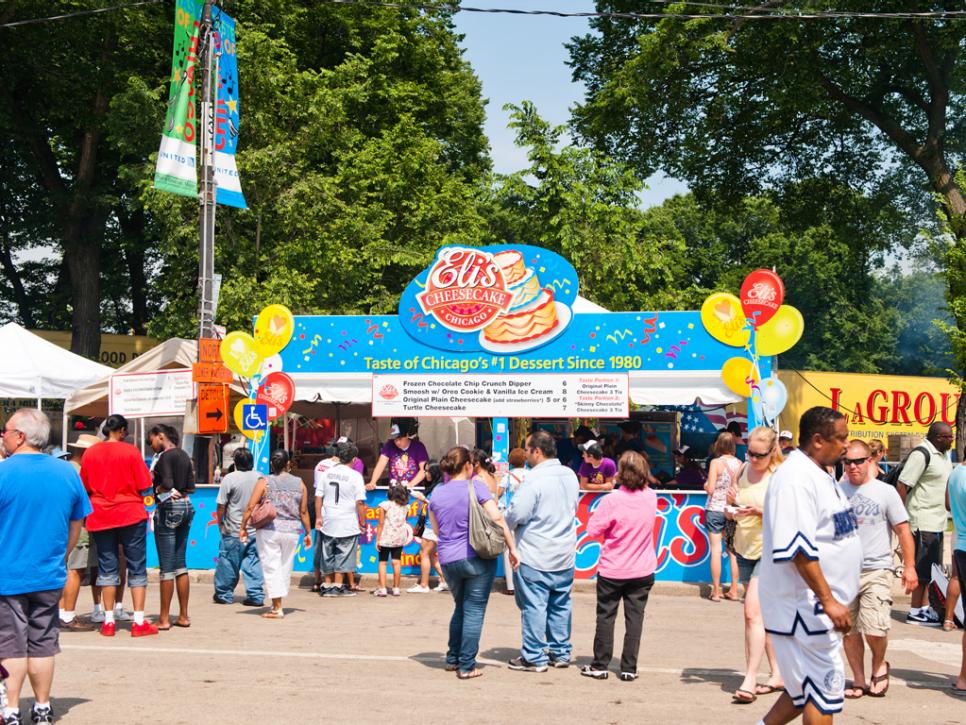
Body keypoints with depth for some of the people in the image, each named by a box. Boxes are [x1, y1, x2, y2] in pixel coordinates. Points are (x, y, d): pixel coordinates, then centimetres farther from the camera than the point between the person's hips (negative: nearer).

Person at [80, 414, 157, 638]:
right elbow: (144, 487, -8)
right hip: (131, 515, -3)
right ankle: (139, 622, 0)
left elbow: (85, 487, 10)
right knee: (137, 569, 3)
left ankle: (109, 621, 11)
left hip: (100, 517, 3)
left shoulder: (90, 453, 2)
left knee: (107, 568, 10)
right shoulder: (130, 451, -8)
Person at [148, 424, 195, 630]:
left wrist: (156, 489, -5)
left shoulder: (165, 456, -11)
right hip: (186, 506, 8)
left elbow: (167, 484, -23)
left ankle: (164, 619, 0)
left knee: (166, 565, -4)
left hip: (169, 508, -8)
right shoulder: (184, 455, 14)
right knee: (180, 563, 12)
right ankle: (183, 616, 15)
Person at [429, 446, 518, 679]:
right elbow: (497, 518, -13)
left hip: (447, 560, 5)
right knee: (474, 610, 3)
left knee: (460, 608, 22)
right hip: (477, 558, -5)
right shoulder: (475, 487, -8)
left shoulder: (436, 492, 7)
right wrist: (512, 547, -8)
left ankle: (453, 659, 26)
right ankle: (466, 666, 3)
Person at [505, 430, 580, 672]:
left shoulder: (535, 479, -19)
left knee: (534, 606, 1)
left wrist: (506, 525, 1)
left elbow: (516, 514, -20)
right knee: (561, 605, 15)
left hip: (535, 556, -7)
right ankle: (560, 652, 24)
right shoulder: (570, 476, 6)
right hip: (564, 555, 7)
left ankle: (534, 657, 7)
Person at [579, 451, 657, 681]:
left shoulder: (612, 500, -19)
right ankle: (629, 668, 11)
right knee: (634, 617, 8)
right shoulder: (651, 497, -5)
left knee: (605, 616, 9)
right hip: (642, 570, 3)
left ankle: (600, 665, 15)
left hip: (612, 570, -3)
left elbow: (593, 529, -12)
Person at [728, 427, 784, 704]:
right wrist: (731, 510, -7)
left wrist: (759, 510, -25)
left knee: (753, 611, -16)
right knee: (762, 615, 13)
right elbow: (734, 512, 15)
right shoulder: (742, 471, 6)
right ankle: (777, 674, 24)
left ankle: (750, 680, -11)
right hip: (744, 549, 7)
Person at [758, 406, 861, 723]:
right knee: (823, 685, -2)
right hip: (803, 607, -10)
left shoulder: (819, 475, 14)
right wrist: (829, 600, -24)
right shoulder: (796, 479, -20)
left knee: (807, 686, 16)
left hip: (817, 609, 10)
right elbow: (799, 549, -26)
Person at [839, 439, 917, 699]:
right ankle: (859, 680, 22)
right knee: (849, 631, 7)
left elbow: (903, 530, 1)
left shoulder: (885, 492, -1)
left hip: (876, 571, -3)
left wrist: (909, 567, -4)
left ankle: (879, 665, 18)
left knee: (874, 630, -12)